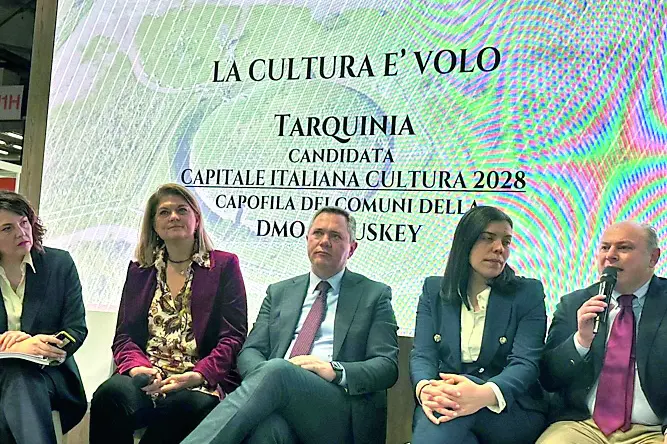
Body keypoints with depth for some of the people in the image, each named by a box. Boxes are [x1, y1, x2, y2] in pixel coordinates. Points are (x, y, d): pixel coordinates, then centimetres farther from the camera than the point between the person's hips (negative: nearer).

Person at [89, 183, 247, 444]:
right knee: (112, 393, -33)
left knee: (183, 406, -37)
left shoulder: (224, 266, 11)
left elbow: (233, 337, 2)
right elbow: (124, 336, 14)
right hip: (147, 377, 2)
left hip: (201, 383, -2)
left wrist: (198, 376, -15)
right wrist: (137, 367, -9)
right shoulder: (139, 271, 22)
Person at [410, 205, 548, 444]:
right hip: (443, 406, 1)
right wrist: (425, 389, -26)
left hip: (514, 414, -1)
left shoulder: (528, 293, 4)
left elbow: (525, 362, -10)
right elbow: (423, 354, 1)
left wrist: (486, 394, -34)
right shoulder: (434, 290, 11)